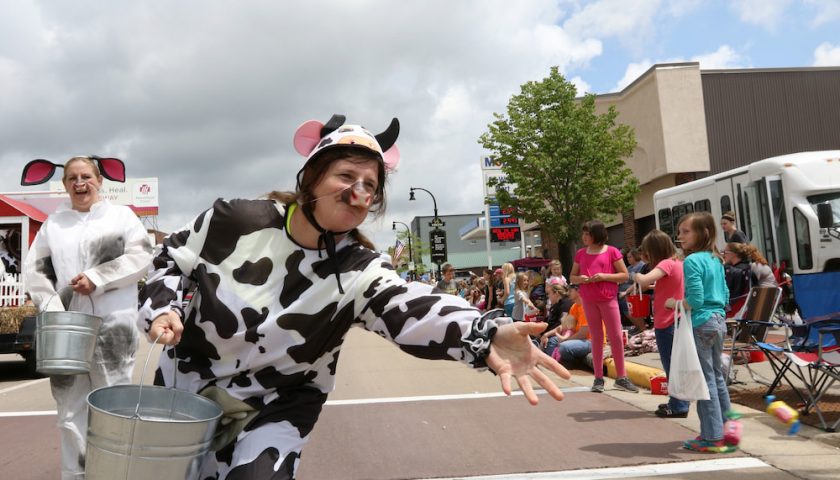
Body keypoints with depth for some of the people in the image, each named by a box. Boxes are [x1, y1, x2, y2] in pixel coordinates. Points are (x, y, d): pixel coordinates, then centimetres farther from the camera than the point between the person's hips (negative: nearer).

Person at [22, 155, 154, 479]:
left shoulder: (122, 215, 6)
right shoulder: (53, 223, 15)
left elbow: (141, 258, -4)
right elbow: (34, 268, 10)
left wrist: (97, 278, -13)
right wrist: (51, 305, -6)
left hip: (112, 325, -3)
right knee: (70, 407, 9)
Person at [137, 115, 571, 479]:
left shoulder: (358, 271, -21)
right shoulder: (236, 221, -17)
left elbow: (411, 307, -41)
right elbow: (172, 257, 1)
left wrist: (487, 335, -60)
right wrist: (160, 308, -18)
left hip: (276, 407, -1)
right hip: (187, 385, 2)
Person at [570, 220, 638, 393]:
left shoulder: (612, 251, -3)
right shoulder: (580, 253, 8)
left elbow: (624, 275, -2)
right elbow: (572, 277, 14)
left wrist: (604, 276, -16)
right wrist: (580, 279, -8)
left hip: (609, 300, -3)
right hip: (589, 301, 3)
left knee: (616, 337, -1)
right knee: (596, 338, 8)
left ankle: (621, 377, 10)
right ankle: (598, 378, 12)